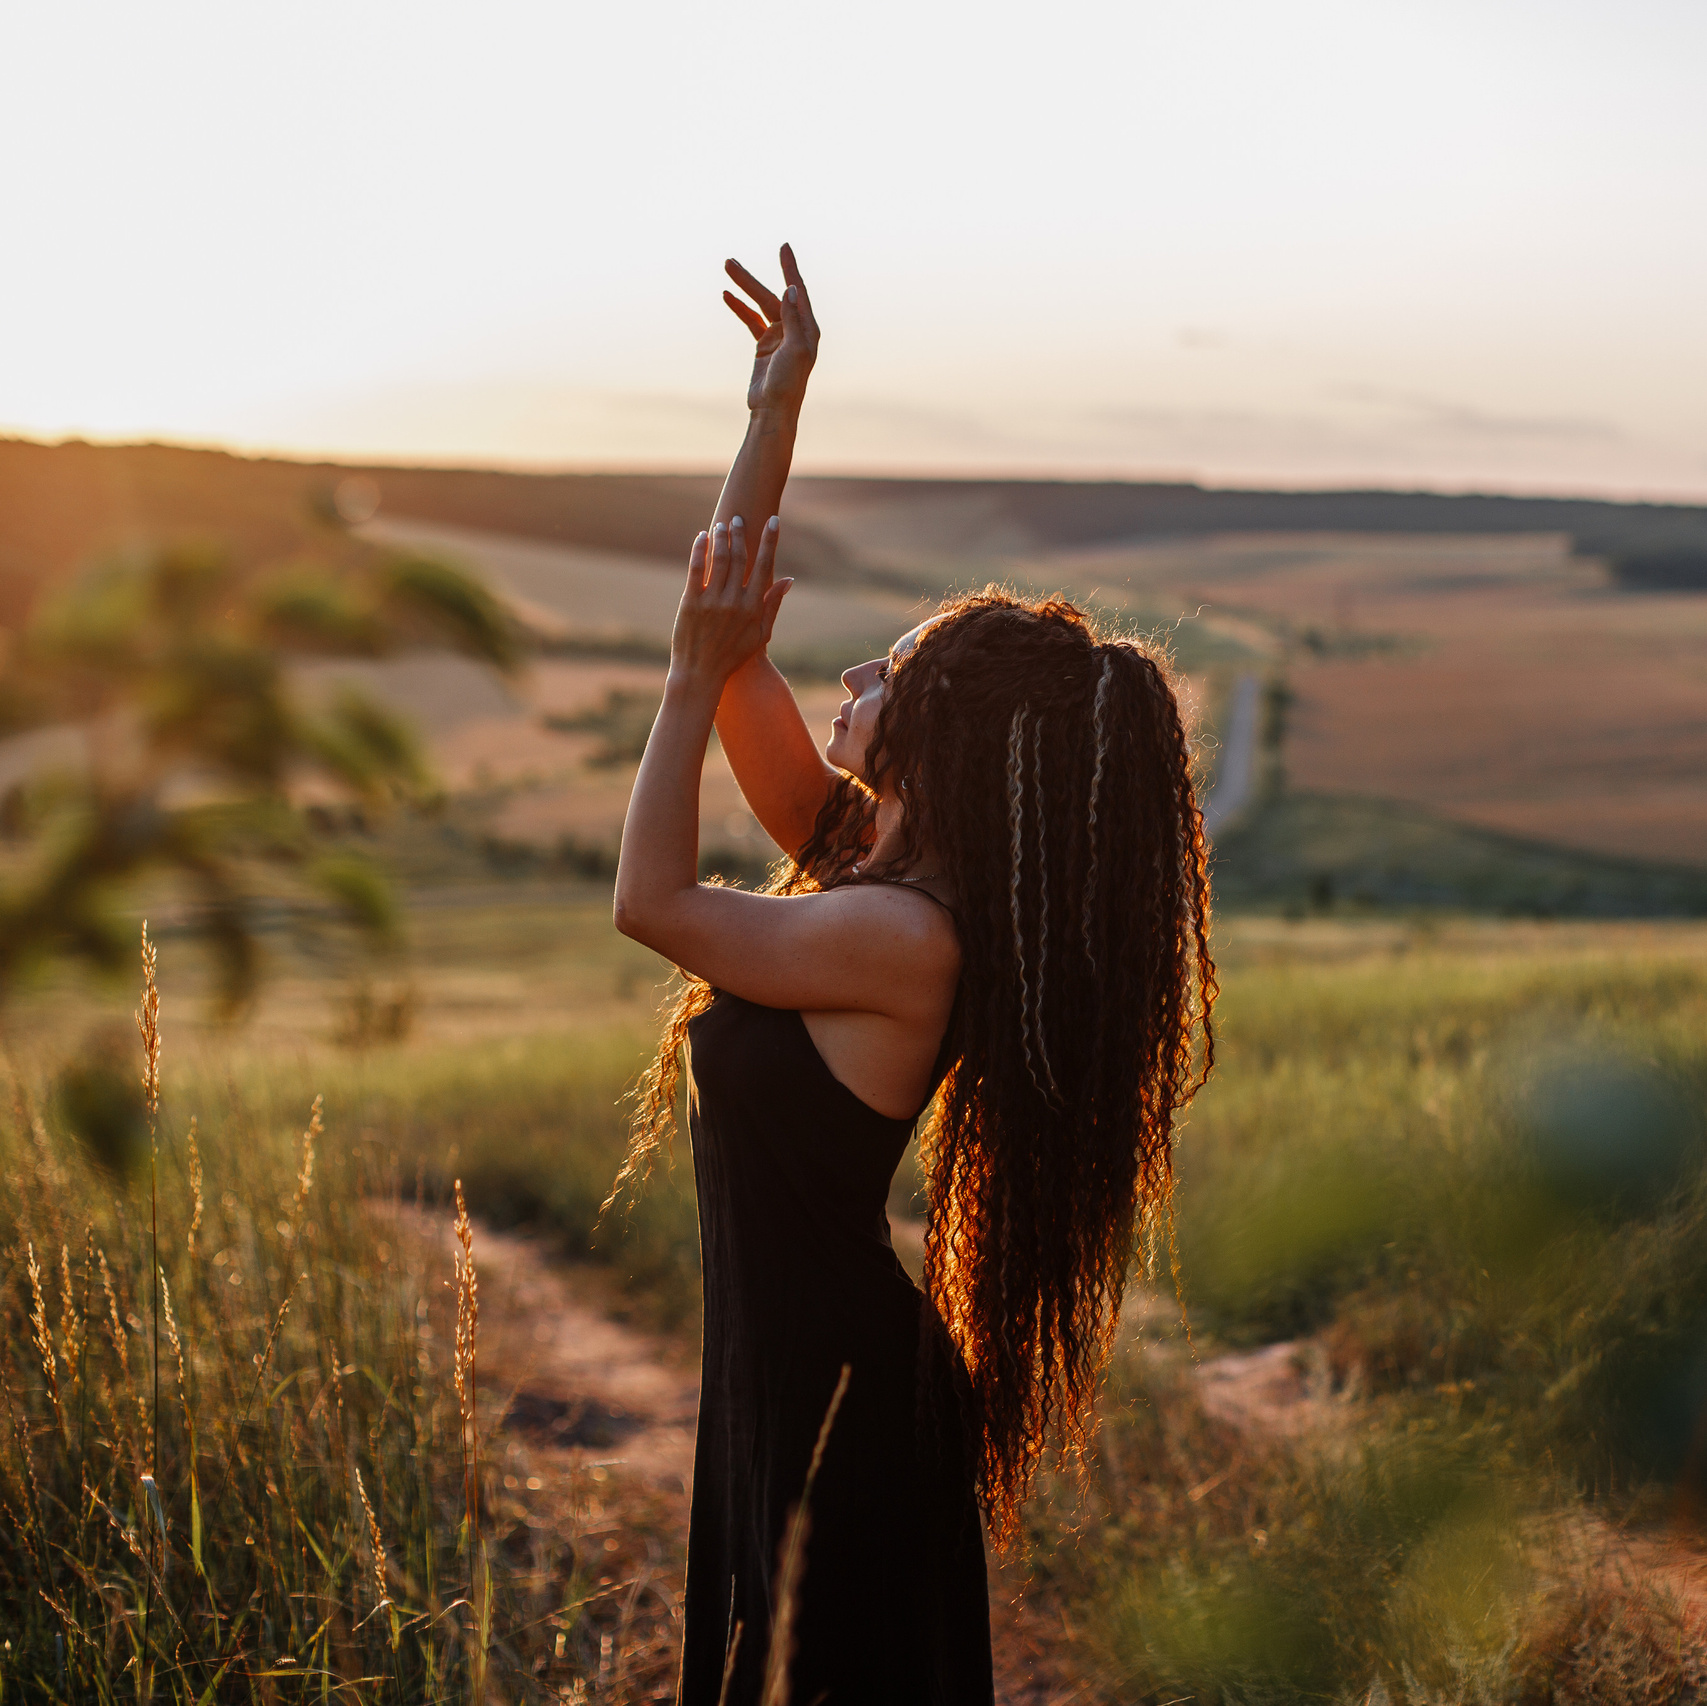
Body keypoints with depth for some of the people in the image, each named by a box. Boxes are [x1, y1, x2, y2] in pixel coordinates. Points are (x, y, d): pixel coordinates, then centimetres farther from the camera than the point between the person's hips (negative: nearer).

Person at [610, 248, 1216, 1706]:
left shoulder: (905, 937, -24)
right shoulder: (856, 854, 2)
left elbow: (650, 898, -17)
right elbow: (733, 633, 6)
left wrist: (702, 666, -16)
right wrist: (775, 407, 7)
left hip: (842, 1394, -9)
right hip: (792, 1365, 9)